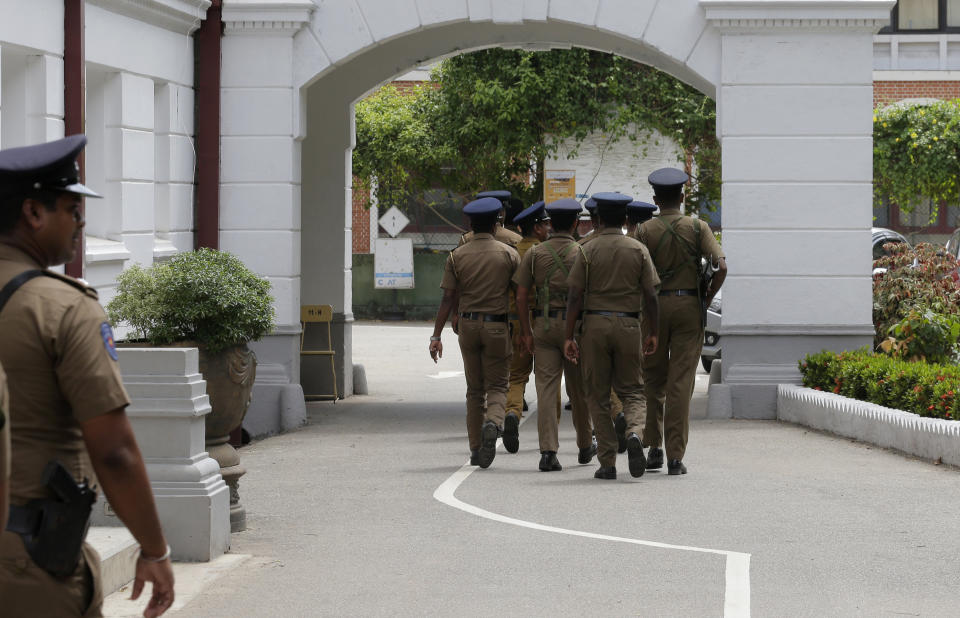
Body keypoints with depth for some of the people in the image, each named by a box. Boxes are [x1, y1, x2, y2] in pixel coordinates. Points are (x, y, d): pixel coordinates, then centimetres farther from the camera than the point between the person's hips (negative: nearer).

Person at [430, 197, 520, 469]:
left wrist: (436, 336, 1)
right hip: (497, 326, -2)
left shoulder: (457, 256, 2)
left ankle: (476, 449, 14)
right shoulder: (509, 254, -2)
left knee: (474, 389, 13)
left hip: (468, 324, 2)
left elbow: (448, 298, -2)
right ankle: (493, 423, -27)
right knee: (497, 386, 4)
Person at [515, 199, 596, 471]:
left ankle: (548, 451, -11)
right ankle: (585, 446, 28)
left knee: (546, 388, -2)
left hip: (544, 324, 1)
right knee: (578, 388, 13)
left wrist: (527, 332, 8)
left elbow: (521, 296, 1)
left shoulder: (535, 253, 3)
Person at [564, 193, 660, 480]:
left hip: (595, 324, -1)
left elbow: (575, 297, -3)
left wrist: (569, 337, 1)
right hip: (628, 325, 1)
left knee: (598, 395, 8)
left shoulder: (588, 251, 0)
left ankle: (607, 463, 5)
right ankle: (634, 433, -19)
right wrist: (653, 333, 10)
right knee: (630, 390, 12)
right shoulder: (638, 250, 3)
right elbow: (650, 296, 0)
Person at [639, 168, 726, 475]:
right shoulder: (697, 227, 0)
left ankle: (653, 447, 8)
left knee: (653, 381, 14)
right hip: (688, 307, 0)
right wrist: (706, 299, 3)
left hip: (654, 306, 0)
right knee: (680, 384, 0)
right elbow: (721, 267, -10)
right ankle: (675, 457, -3)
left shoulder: (645, 231, -1)